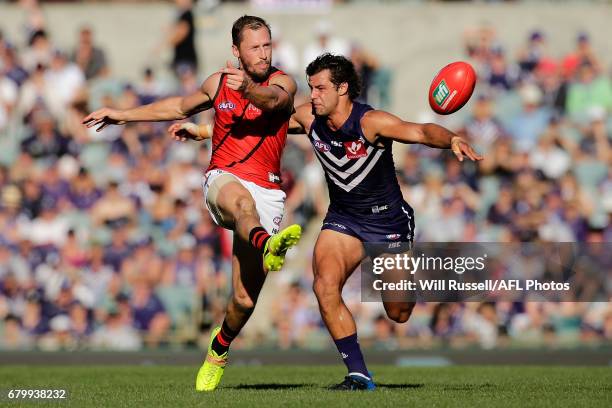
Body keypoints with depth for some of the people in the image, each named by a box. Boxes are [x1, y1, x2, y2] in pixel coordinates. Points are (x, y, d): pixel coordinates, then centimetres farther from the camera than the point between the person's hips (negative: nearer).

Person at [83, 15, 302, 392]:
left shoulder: (283, 83, 2)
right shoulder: (219, 83, 11)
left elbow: (273, 99, -24)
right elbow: (181, 107, 31)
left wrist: (249, 88, -47)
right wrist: (124, 115, 36)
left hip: (266, 192, -1)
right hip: (223, 179, 1)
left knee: (245, 300, -4)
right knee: (241, 200, -41)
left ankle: (219, 350, 26)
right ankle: (268, 246, -74)